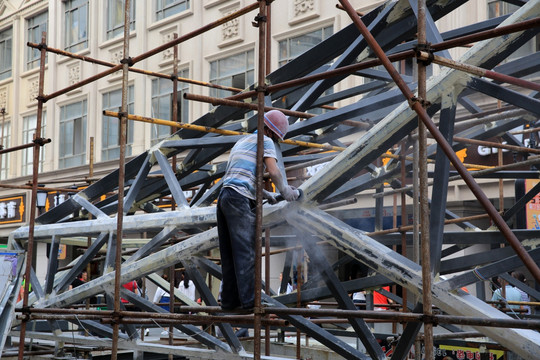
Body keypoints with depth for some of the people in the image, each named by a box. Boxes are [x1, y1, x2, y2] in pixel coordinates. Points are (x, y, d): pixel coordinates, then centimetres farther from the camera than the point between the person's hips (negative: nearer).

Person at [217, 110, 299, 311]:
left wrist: (266, 195, 34)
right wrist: (285, 192, 6)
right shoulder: (265, 141, 3)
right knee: (246, 252, -9)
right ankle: (249, 301, -11)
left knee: (229, 254, 8)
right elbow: (273, 172, -10)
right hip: (240, 200, -8)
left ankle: (229, 301, 9)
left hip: (224, 196, 8)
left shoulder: (241, 142, 29)